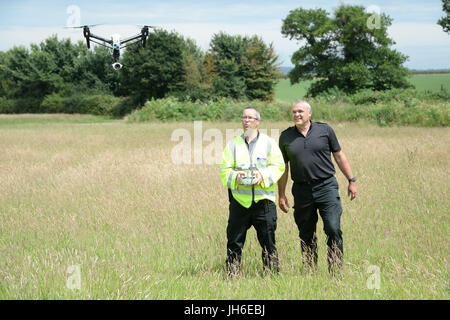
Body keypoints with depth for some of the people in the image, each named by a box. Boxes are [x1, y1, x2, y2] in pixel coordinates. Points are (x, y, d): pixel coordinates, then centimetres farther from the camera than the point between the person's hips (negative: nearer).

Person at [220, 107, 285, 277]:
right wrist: (235, 177, -14)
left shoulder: (269, 142, 9)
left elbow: (278, 166, 3)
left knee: (268, 240, 1)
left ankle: (271, 273, 10)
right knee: (234, 241, 2)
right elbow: (225, 168, 7)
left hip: (263, 198, -1)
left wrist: (263, 176, -15)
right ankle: (232, 275, 9)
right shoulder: (233, 143, 12)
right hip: (239, 199, 1)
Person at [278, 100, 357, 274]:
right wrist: (281, 194, 12)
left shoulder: (324, 129, 4)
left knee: (333, 229, -12)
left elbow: (339, 155, 10)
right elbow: (283, 167, 14)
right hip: (302, 191, 2)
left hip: (326, 186, -2)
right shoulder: (286, 136, 7)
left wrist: (351, 180, 7)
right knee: (306, 236, 5)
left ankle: (336, 271, -5)